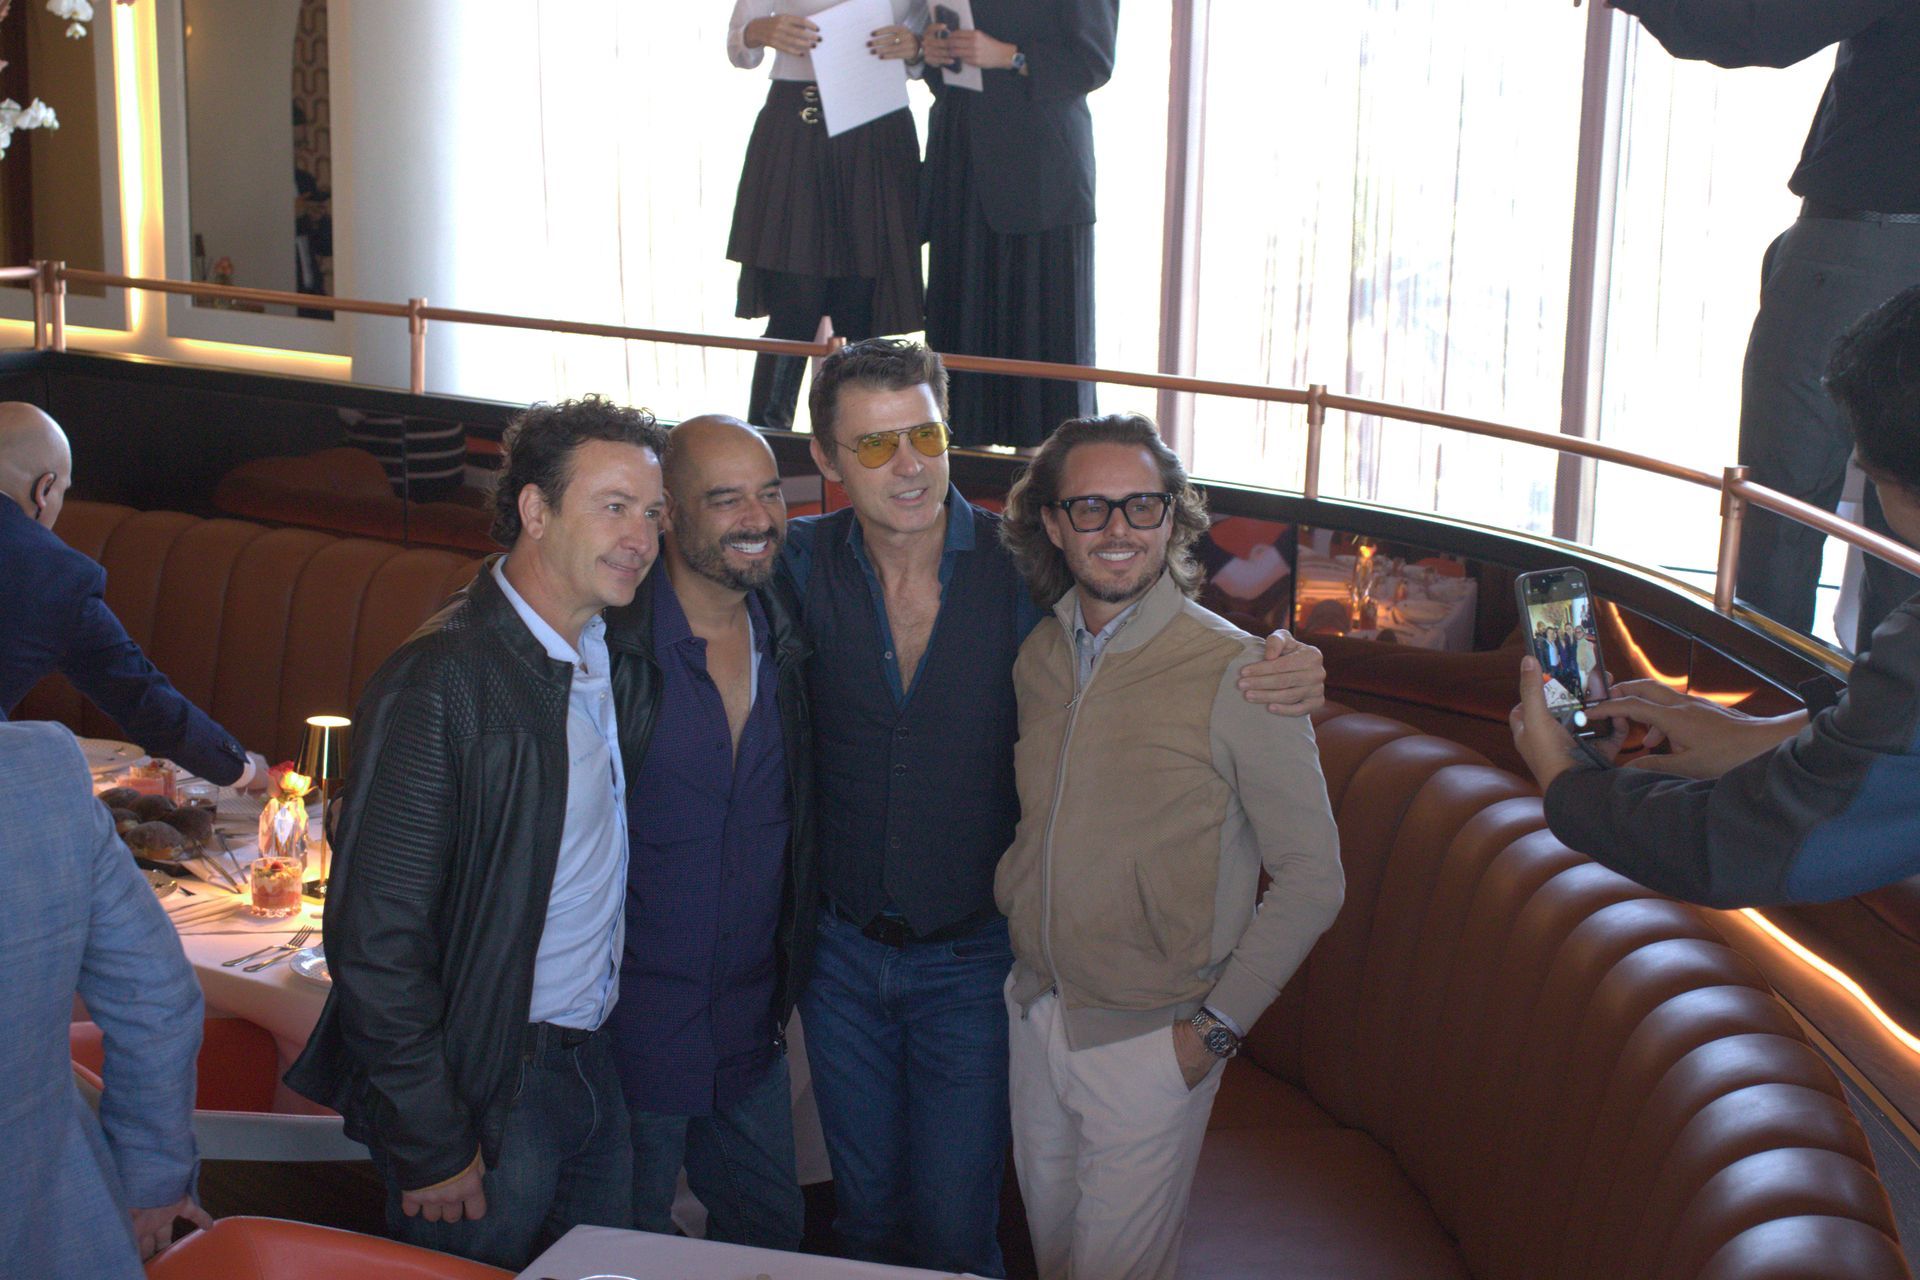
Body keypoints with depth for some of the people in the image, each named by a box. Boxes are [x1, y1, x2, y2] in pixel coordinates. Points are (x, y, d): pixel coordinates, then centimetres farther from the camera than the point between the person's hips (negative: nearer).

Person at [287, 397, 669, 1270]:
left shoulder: (611, 651, 5)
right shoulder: (440, 681, -19)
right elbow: (375, 937, -19)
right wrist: (429, 1147, -17)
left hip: (596, 1061, 7)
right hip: (484, 1093, -7)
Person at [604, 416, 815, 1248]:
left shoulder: (787, 639, 2)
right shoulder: (611, 644, -17)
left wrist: (789, 984, 11)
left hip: (754, 1027, 5)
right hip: (634, 1026, -5)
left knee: (769, 1229, 18)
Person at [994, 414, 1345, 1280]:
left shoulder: (1236, 673, -18)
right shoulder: (1038, 657, 1)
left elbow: (1311, 878, -13)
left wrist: (1217, 1027, -13)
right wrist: (1007, 900, 7)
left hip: (1149, 1039, -5)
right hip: (1035, 1011, 5)